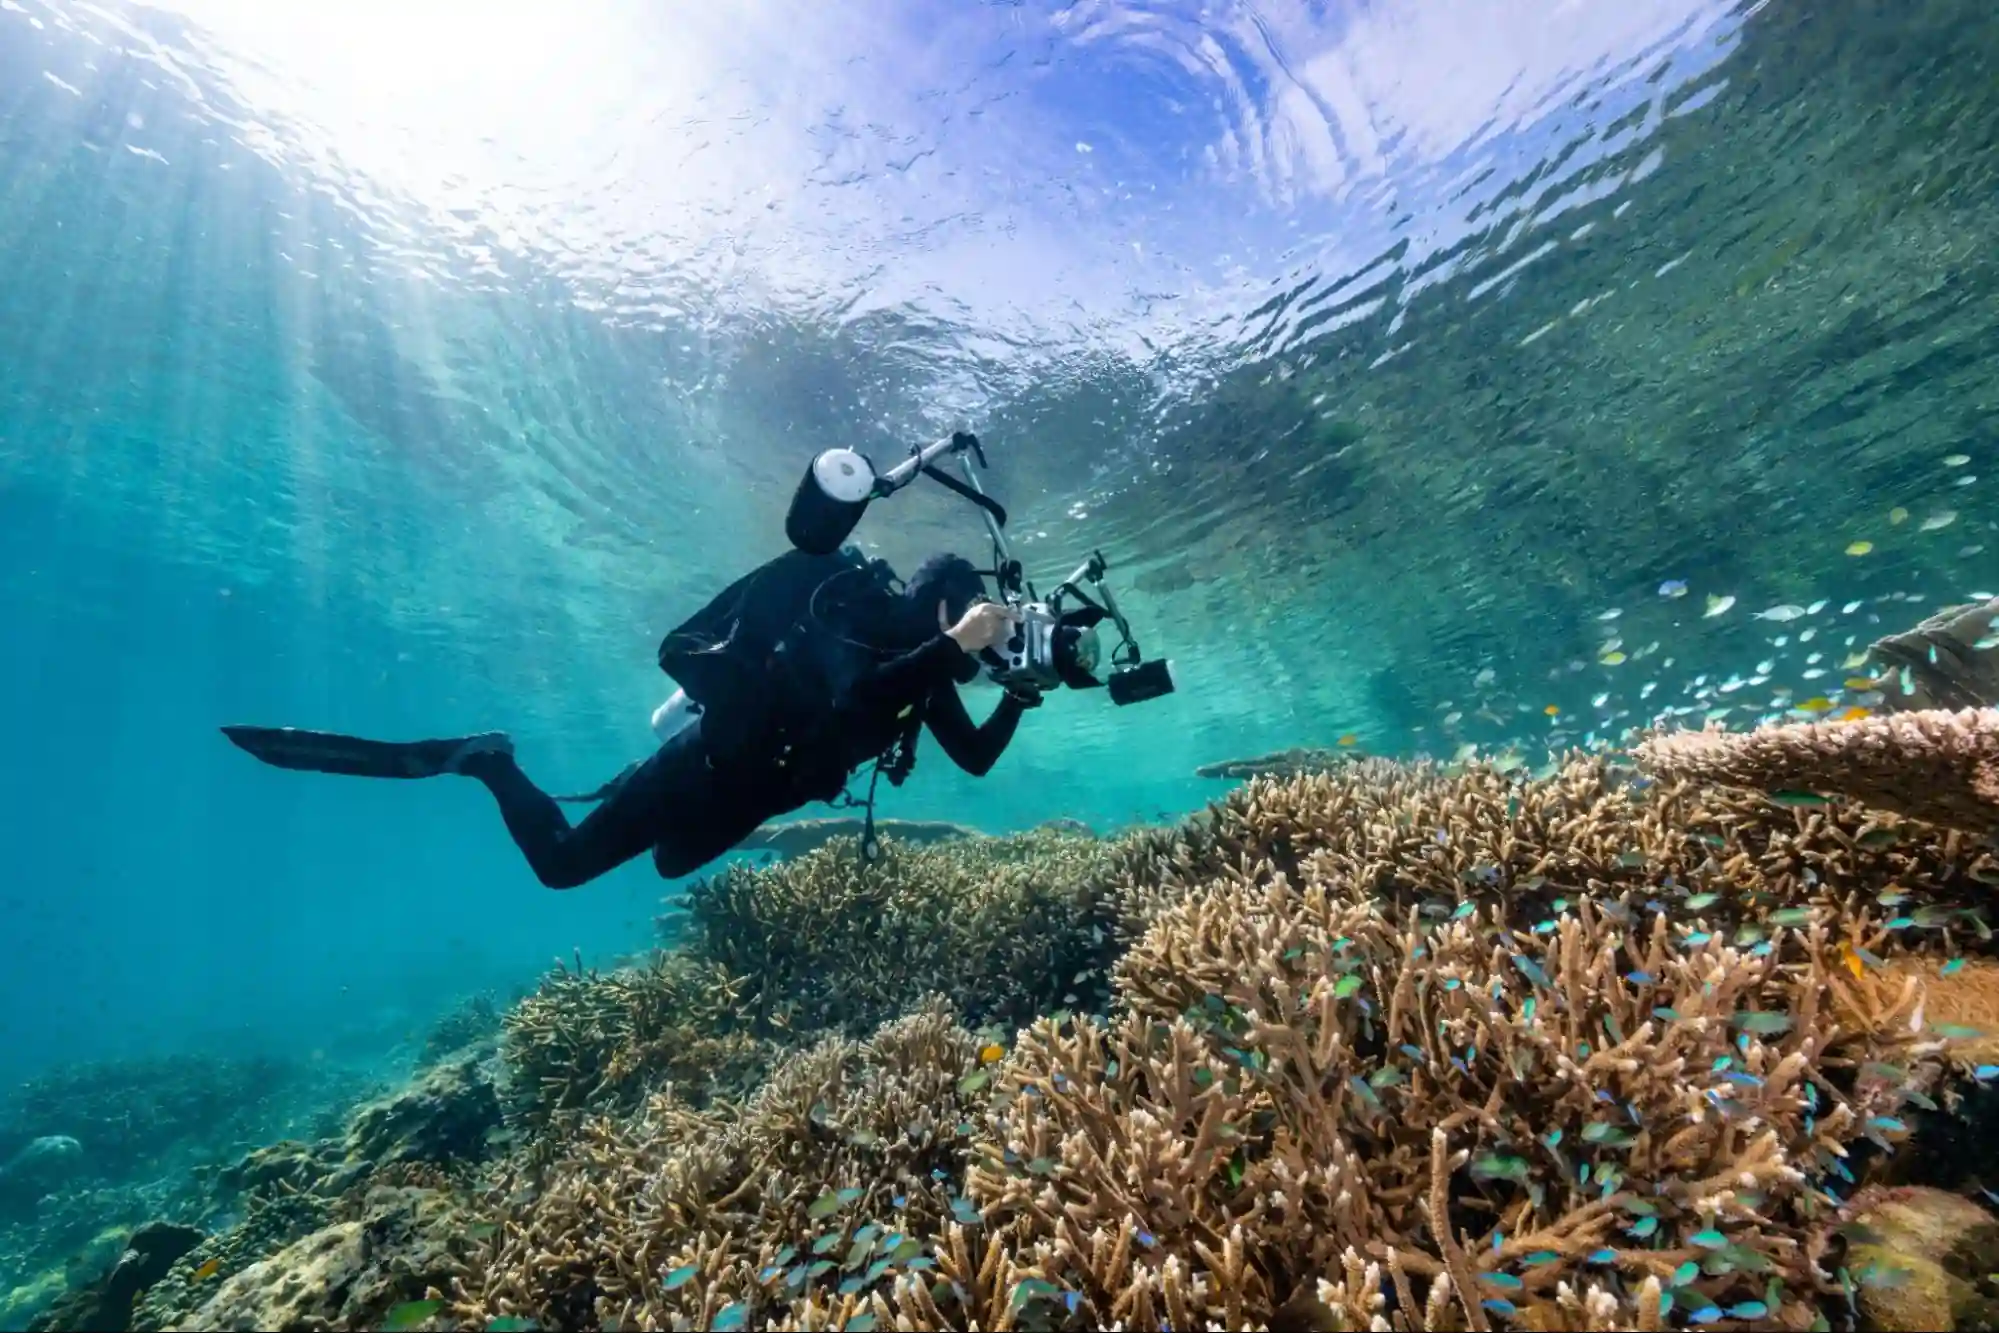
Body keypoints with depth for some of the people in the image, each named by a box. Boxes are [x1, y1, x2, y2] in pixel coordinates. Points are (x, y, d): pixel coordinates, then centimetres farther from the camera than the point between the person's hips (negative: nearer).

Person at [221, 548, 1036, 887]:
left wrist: (1021, 690, -3)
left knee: (668, 861, 29)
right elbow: (856, 699, -43)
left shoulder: (922, 672, 3)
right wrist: (955, 644, -41)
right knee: (561, 861, -1)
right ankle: (485, 761, 22)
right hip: (708, 765, -9)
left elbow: (977, 758, 5)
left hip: (747, 791, 9)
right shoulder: (858, 613, -22)